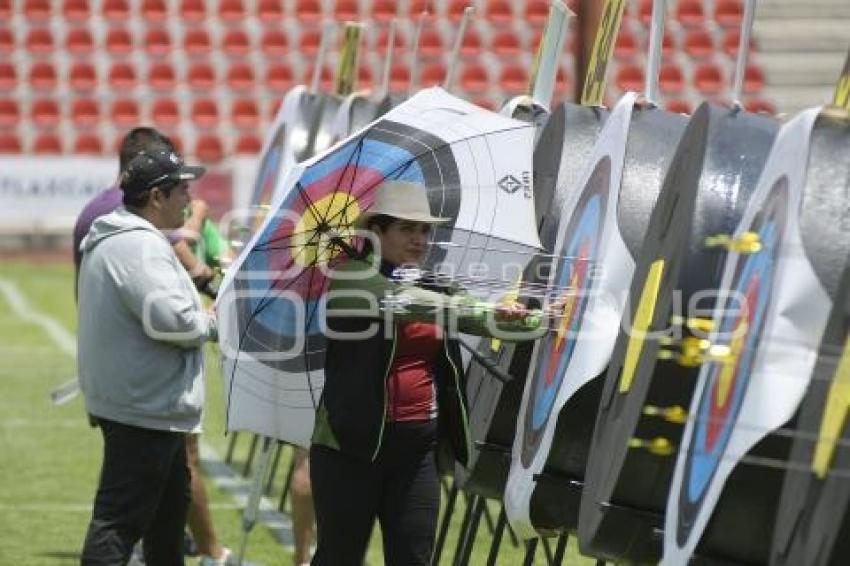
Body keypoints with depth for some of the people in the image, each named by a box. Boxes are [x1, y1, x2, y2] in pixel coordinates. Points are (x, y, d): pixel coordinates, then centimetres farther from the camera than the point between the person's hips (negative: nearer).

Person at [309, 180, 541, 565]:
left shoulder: (432, 287, 13)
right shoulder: (350, 277, -5)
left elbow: (483, 318, -1)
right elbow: (403, 304, -23)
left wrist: (536, 318, -22)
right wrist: (488, 311, -33)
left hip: (418, 446, 5)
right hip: (352, 442, -5)